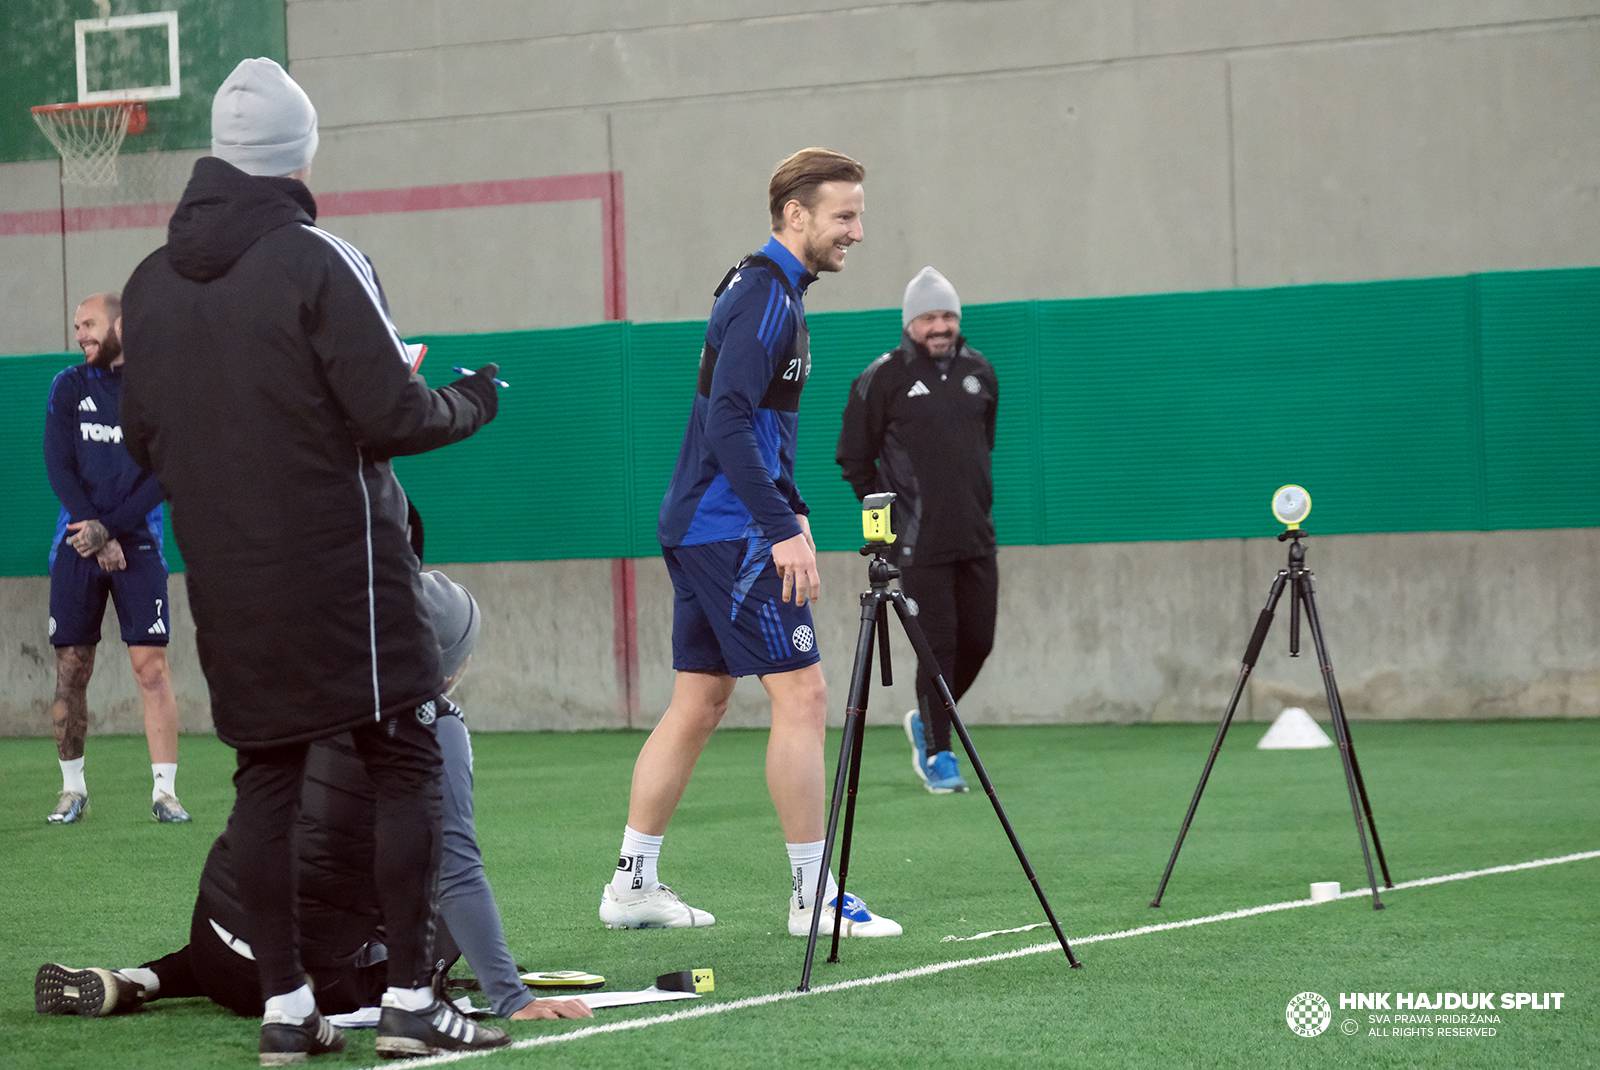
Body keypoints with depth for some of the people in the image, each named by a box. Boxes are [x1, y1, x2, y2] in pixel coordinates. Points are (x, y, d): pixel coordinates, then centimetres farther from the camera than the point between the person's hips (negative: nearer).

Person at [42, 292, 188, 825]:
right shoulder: (69, 386, 7)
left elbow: (164, 475, -4)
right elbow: (58, 466, 0)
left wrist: (109, 528, -12)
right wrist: (97, 535, -10)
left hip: (137, 541, -2)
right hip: (78, 541, 2)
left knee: (151, 665, -9)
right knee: (71, 669, 2)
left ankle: (164, 790, -6)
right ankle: (73, 788, 12)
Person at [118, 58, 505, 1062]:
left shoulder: (153, 284, 6)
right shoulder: (319, 262, -13)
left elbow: (144, 437, 12)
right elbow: (393, 415, -16)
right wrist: (470, 401, 3)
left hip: (229, 584, 6)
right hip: (341, 569, -6)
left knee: (267, 774, 10)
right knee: (406, 759, 2)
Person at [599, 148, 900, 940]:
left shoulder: (766, 291, 17)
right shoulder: (766, 295, -14)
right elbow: (729, 422, -23)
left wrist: (790, 515, 22)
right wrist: (784, 529, -24)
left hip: (700, 526, 10)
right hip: (731, 528, -10)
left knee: (699, 702, 12)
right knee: (800, 692, -9)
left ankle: (633, 883, 15)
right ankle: (812, 895, -7)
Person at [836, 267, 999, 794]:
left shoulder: (979, 371, 9)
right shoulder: (884, 378, -6)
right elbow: (854, 455, 0)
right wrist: (884, 513, 0)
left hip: (976, 537, 5)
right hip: (920, 543, -5)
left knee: (978, 641, 6)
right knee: (938, 645, -6)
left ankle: (926, 721, 29)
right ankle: (937, 753, 5)